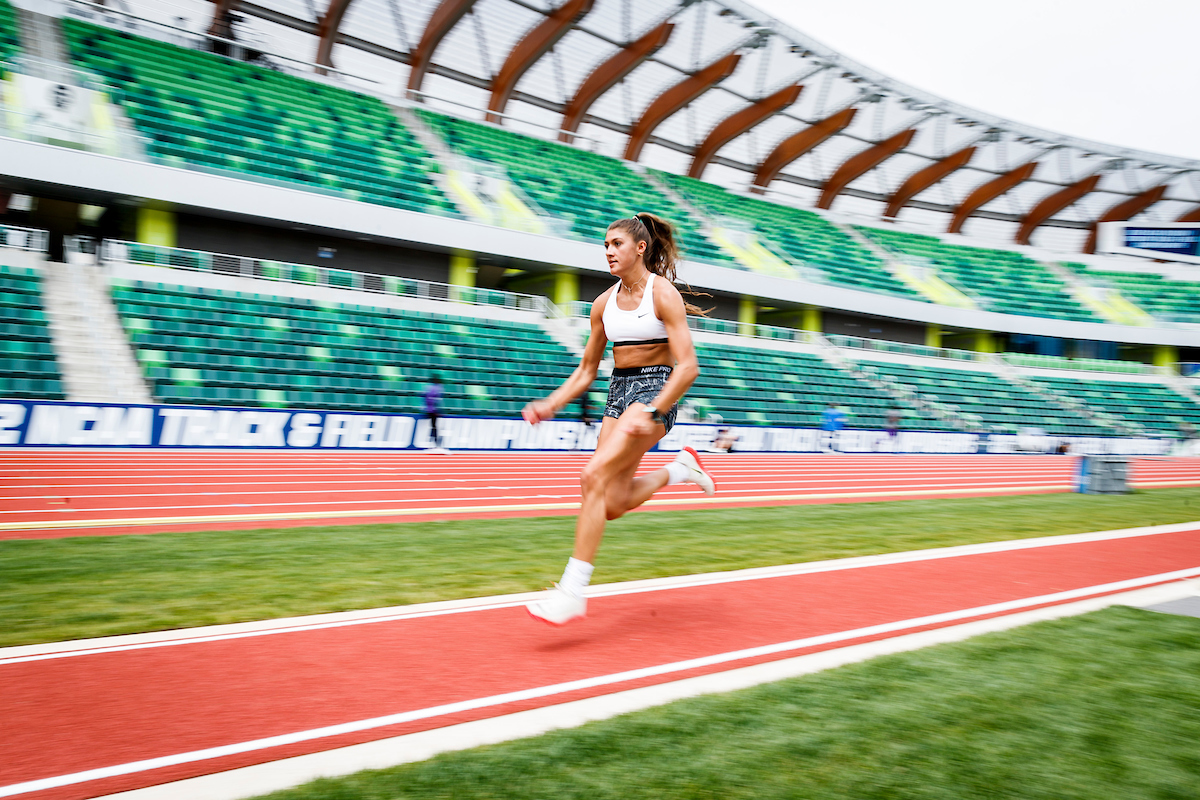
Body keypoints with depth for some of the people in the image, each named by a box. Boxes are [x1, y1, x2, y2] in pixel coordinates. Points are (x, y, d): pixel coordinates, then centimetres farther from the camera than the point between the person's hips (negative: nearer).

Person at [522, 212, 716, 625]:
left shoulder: (663, 294, -10)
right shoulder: (604, 304, 9)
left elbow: (688, 366, -17)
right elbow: (586, 370, 14)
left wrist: (652, 414, -27)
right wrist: (550, 405, -1)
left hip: (656, 389, -7)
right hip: (618, 391, 7)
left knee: (594, 475, -23)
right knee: (613, 505, 1)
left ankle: (573, 591, -17)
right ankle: (679, 468, 28)